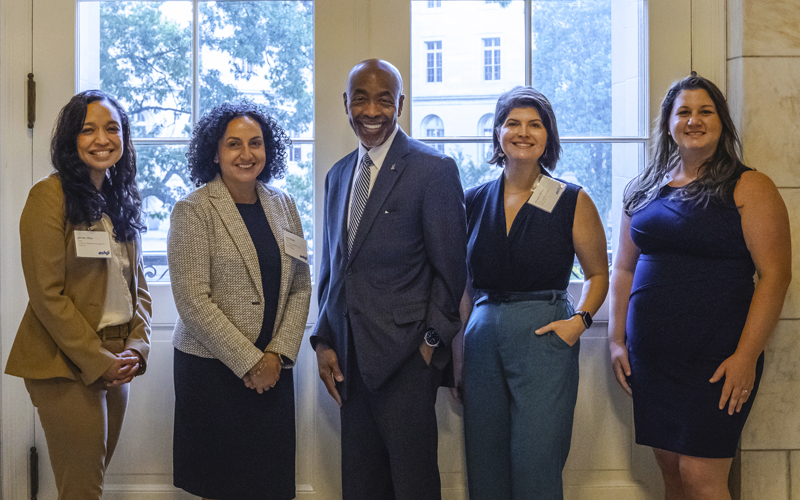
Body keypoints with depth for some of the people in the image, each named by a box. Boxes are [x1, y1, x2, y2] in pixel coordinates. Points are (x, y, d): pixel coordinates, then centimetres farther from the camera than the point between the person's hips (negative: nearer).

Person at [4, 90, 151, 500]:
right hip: (67, 365, -6)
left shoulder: (123, 200, 12)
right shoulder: (50, 196, -10)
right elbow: (46, 293, -14)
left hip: (117, 363, 6)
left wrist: (136, 347, -3)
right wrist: (97, 361, -14)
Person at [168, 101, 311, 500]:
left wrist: (277, 354, -3)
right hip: (212, 369, -4)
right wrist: (248, 361, -13)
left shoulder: (282, 205, 10)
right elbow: (192, 300, -12)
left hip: (273, 368, 4)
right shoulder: (193, 210, -6)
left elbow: (300, 288, 9)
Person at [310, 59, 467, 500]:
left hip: (404, 358, -6)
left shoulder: (434, 169, -6)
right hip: (350, 358, 6)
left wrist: (432, 342, -9)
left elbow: (449, 268, -6)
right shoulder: (338, 175, 14)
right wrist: (325, 341, 9)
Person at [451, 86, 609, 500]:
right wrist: (458, 353, 10)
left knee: (535, 467, -6)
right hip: (483, 337, 3)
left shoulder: (573, 201, 1)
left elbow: (598, 272, 10)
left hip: (544, 337, -3)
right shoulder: (475, 201, 10)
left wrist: (580, 319, -7)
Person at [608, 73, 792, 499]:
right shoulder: (644, 191, 11)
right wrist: (617, 340, 9)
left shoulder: (748, 189, -4)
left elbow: (775, 274, -9)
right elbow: (624, 269, 16)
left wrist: (746, 356, -15)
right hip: (651, 359, 5)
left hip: (717, 360, -5)